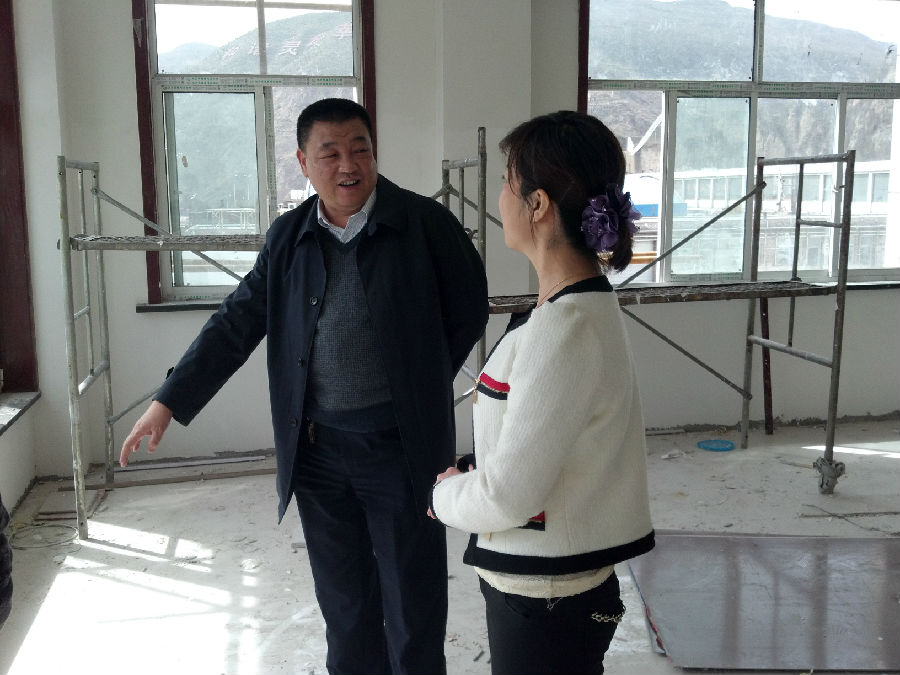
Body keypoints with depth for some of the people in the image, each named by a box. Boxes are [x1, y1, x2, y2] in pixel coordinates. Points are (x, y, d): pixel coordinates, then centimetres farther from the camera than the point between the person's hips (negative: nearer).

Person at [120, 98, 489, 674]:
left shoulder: (426, 224, -8)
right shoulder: (288, 237, 3)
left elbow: (469, 310, 1)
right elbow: (237, 323, 6)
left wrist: (420, 386, 2)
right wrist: (170, 401, 3)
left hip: (402, 447, -3)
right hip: (316, 449, 4)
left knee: (413, 601, 9)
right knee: (343, 597, 18)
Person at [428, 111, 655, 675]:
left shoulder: (565, 330, -26)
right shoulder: (589, 303, 4)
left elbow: (508, 496, -24)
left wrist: (445, 494, -6)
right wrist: (469, 476, 0)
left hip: (545, 602, -8)